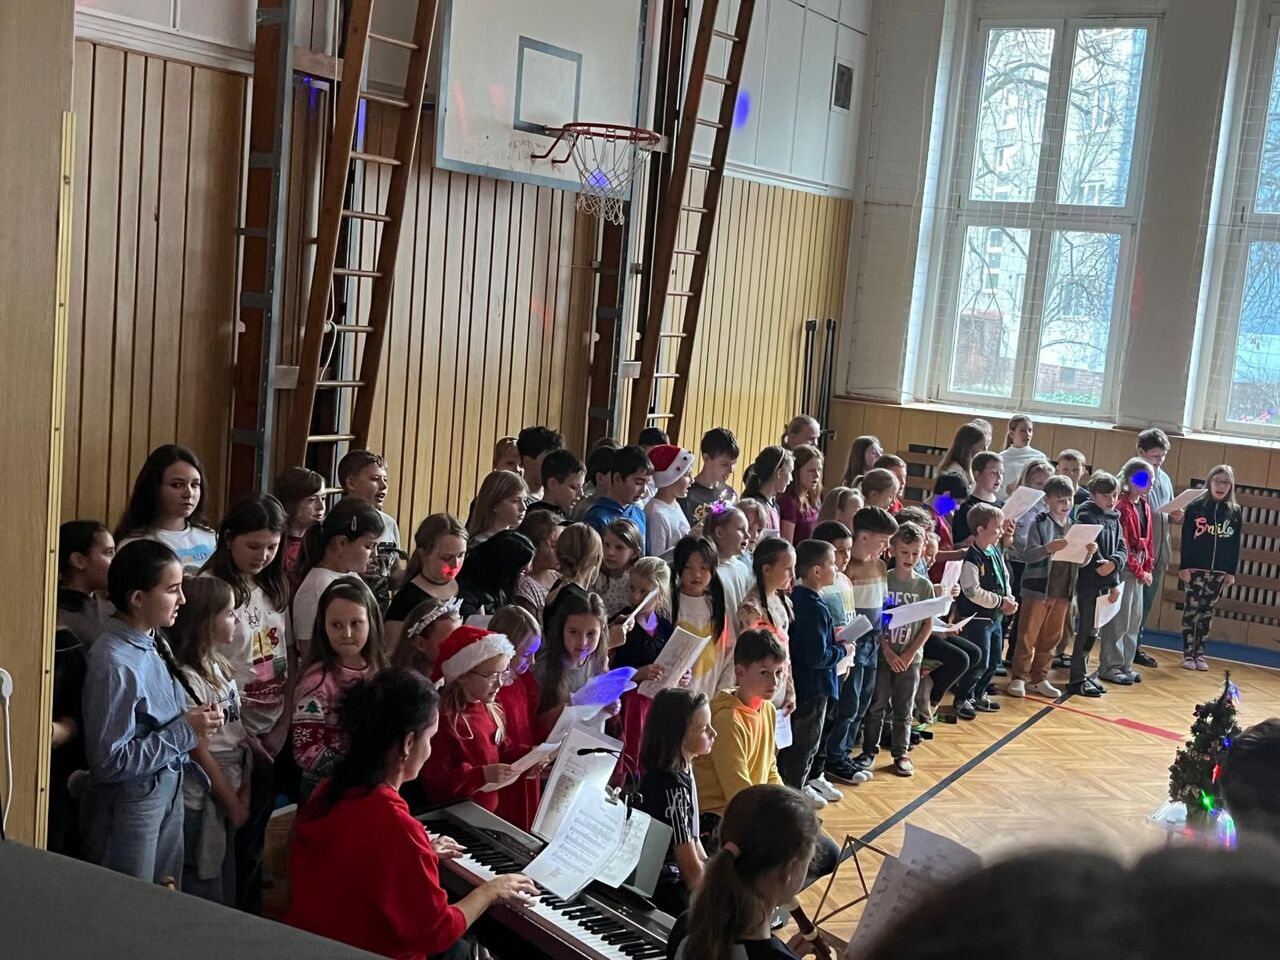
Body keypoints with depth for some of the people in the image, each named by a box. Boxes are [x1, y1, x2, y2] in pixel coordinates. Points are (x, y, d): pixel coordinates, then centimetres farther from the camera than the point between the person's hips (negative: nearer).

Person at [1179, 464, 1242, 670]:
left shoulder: (1235, 511, 5)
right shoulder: (1196, 506, -4)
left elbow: (1235, 544, 6)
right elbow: (1186, 539, -5)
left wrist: (1231, 572, 3)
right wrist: (1184, 566, -10)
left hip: (1219, 571, 3)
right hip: (1196, 568, -3)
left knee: (1207, 611, 8)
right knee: (1192, 609, 0)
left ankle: (1200, 653, 14)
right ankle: (1188, 653, 5)